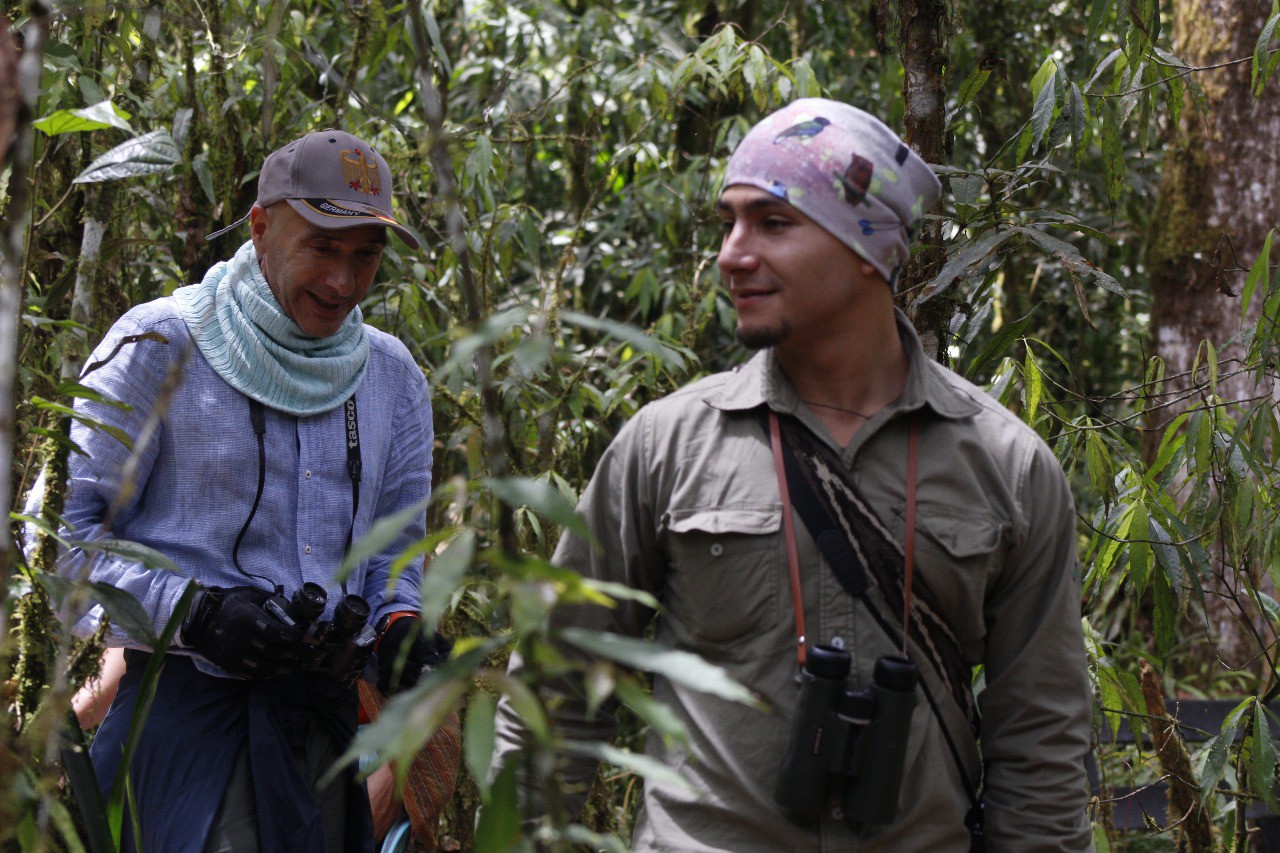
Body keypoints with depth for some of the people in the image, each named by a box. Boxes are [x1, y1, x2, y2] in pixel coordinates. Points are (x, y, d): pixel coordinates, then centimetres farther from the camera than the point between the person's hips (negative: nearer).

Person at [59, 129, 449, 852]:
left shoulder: (392, 373, 12)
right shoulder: (160, 345, -5)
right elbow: (67, 531, -7)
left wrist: (399, 628, -3)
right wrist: (198, 612, -20)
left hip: (326, 712, 6)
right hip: (186, 703, -5)